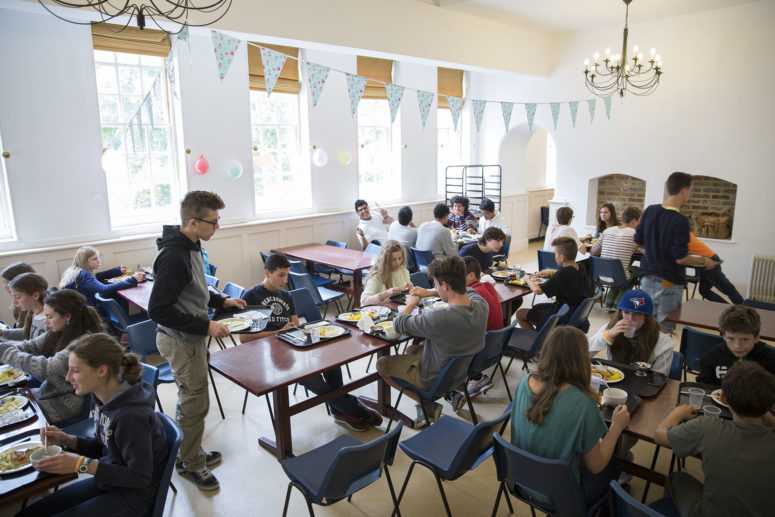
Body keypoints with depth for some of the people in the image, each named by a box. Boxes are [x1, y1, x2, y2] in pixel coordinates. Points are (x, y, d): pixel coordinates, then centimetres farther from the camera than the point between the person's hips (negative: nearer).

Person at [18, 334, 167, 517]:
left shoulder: (132, 416, -31)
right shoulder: (103, 398, -5)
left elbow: (140, 477, -23)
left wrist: (82, 464, -25)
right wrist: (66, 440, -5)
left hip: (133, 495, -8)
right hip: (108, 480, 8)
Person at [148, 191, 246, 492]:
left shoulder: (189, 247, 2)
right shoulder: (174, 256, -27)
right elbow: (158, 310, -27)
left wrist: (222, 301, 7)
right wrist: (206, 326, -25)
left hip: (190, 337, 9)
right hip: (182, 341, -9)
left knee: (190, 400, 21)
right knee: (195, 403, 6)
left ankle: (188, 452, 39)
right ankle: (191, 464, 25)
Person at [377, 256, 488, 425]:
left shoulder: (438, 318, -39)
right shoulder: (481, 304, -19)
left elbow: (398, 325, -20)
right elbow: (468, 291, 9)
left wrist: (411, 304, -1)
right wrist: (427, 293, 10)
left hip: (435, 379, -7)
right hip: (462, 371, 7)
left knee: (382, 364, 12)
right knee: (413, 349, 29)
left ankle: (429, 406, 9)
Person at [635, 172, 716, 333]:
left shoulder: (650, 211, 0)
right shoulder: (680, 221, -19)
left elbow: (638, 241, 9)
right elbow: (680, 258, -20)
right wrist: (704, 262, -4)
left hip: (647, 278, 6)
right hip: (668, 283, -6)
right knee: (664, 330, 5)